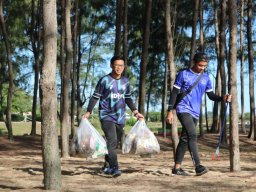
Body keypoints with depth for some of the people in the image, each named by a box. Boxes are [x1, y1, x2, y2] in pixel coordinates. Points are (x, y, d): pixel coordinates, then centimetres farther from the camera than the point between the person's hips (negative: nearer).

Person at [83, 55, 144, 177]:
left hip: (120, 117, 5)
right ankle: (114, 168, -21)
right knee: (112, 140, -18)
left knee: (115, 143, 10)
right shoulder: (104, 80, -5)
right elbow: (95, 97, -1)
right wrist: (88, 112, -8)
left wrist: (135, 112, 10)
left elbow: (128, 98, 19)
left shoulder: (125, 82, 8)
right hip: (106, 116, -5)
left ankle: (107, 166, 24)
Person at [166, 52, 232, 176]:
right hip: (183, 109, -6)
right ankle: (197, 166, -27)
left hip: (195, 113, 6)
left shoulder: (206, 78, 11)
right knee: (192, 135, -22)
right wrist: (170, 111, -7)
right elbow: (174, 93, -3)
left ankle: (176, 168, 14)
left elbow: (211, 96, 11)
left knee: (185, 139, 8)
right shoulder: (183, 74, -3)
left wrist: (223, 98, -9)